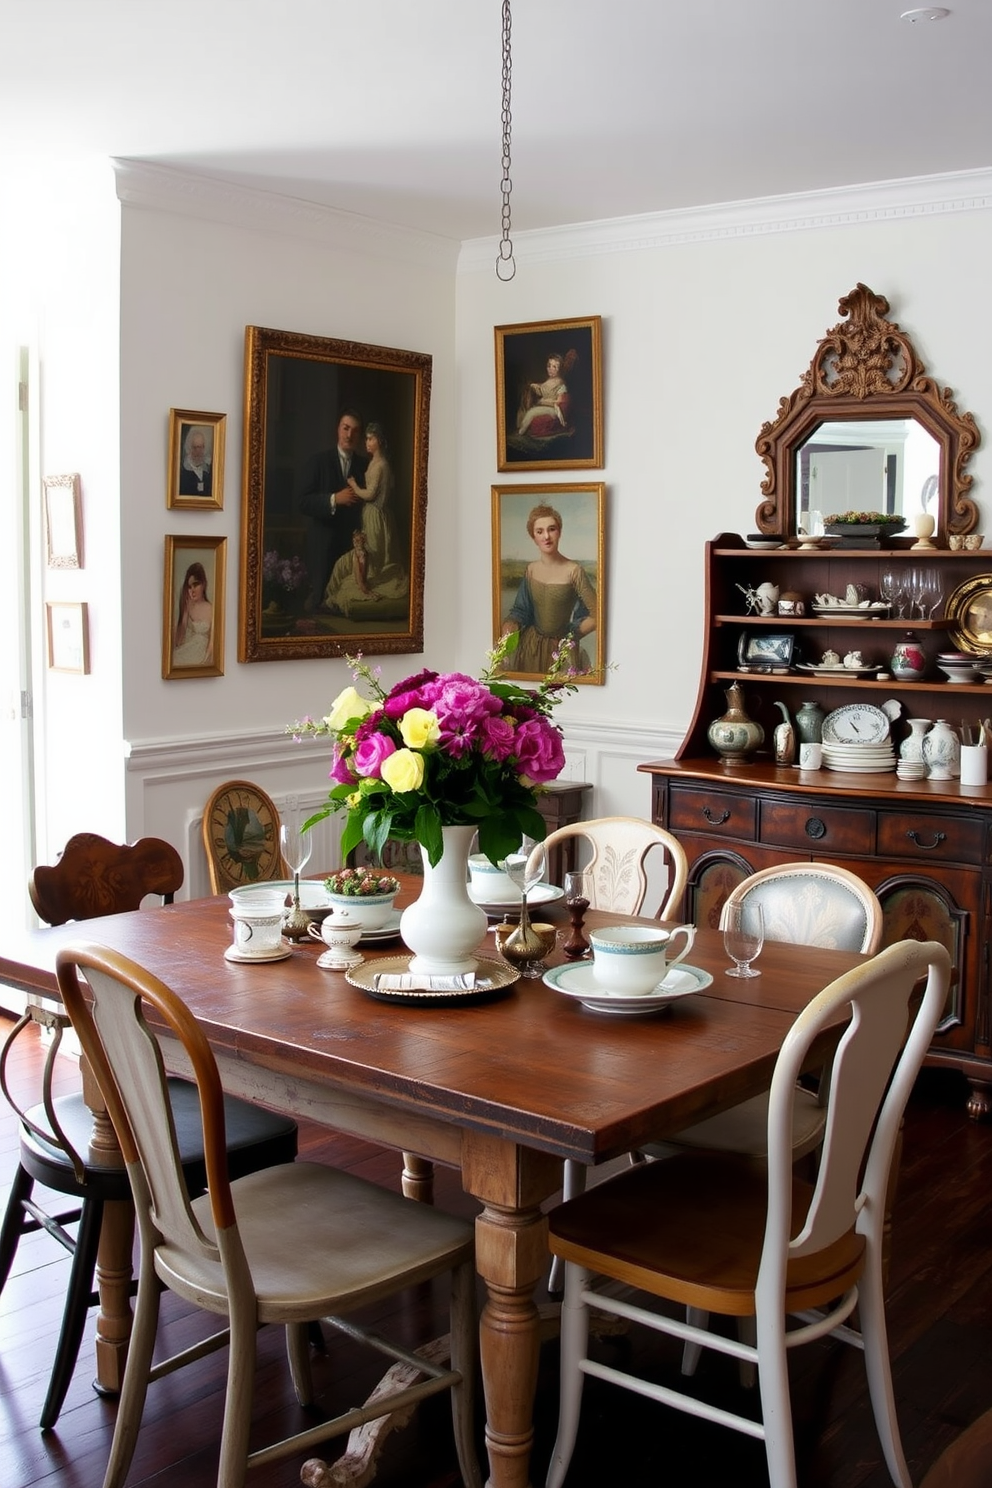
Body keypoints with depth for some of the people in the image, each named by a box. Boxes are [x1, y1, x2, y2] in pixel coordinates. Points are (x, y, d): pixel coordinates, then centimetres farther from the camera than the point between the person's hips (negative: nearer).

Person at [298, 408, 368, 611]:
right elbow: (304, 502, -4)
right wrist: (334, 499, -18)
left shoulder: (365, 465, 10)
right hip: (324, 546, -2)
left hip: (353, 544, 2)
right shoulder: (320, 461, 2)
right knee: (320, 601, -3)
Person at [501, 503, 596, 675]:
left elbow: (596, 615, -15)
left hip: (561, 649, -4)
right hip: (530, 645, 4)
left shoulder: (574, 571, -16)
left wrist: (569, 636, -5)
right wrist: (508, 629, -13)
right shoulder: (531, 569, 1)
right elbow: (520, 611, 7)